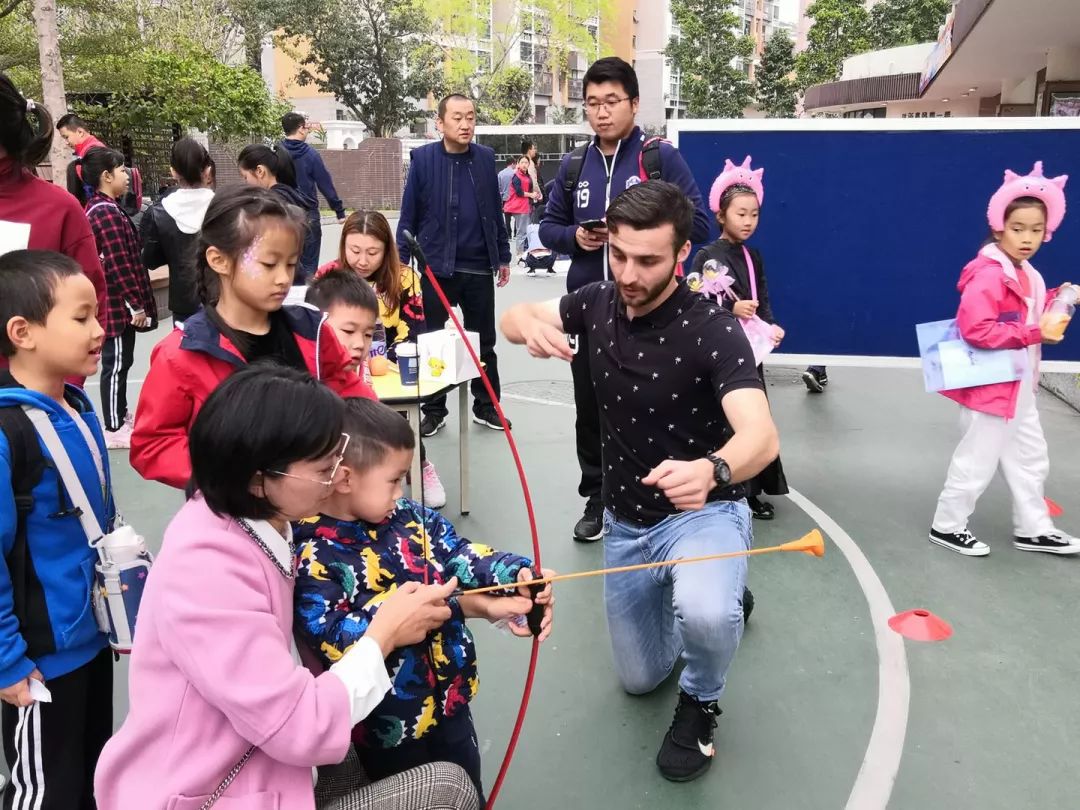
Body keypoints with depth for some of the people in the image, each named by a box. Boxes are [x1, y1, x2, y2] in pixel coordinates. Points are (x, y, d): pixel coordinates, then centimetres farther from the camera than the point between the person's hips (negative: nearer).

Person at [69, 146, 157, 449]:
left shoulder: (97, 208, 13)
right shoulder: (107, 213, -19)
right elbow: (119, 265, -22)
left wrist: (134, 302, 20)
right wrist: (136, 304, -17)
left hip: (116, 303, 10)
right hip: (118, 304, -10)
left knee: (121, 361, 19)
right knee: (116, 363, -2)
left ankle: (120, 413, 32)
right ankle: (114, 429, 5)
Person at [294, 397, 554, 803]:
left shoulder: (409, 517, -4)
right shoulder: (312, 556, -23)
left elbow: (460, 552, -6)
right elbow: (334, 637, -30)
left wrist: (518, 574, -27)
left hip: (451, 695, 6)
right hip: (388, 722, -5)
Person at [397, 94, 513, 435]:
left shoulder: (485, 158, 3)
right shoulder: (423, 158, -4)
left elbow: (495, 211, 9)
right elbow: (408, 215, -2)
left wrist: (503, 256, 10)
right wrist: (402, 261, -5)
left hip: (480, 267, 2)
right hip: (436, 266, -2)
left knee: (484, 342, 12)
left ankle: (485, 406, 26)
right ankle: (434, 410, 21)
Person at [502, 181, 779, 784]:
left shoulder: (713, 329, -26)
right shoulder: (599, 302, -9)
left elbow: (762, 437, -38)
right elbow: (512, 319, 5)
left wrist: (710, 471, -62)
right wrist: (533, 327, -21)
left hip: (703, 511, -5)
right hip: (625, 520, 5)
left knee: (704, 614, -39)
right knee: (640, 678, 18)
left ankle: (700, 702, -2)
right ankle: (718, 593, 45)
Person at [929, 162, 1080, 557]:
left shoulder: (1028, 275, 9)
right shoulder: (988, 276, -23)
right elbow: (976, 329, -31)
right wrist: (1035, 333, -29)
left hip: (1019, 387, 10)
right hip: (990, 386, -10)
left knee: (1031, 458, 19)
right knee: (978, 461, 2)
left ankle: (1032, 529, 33)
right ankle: (946, 526, 18)